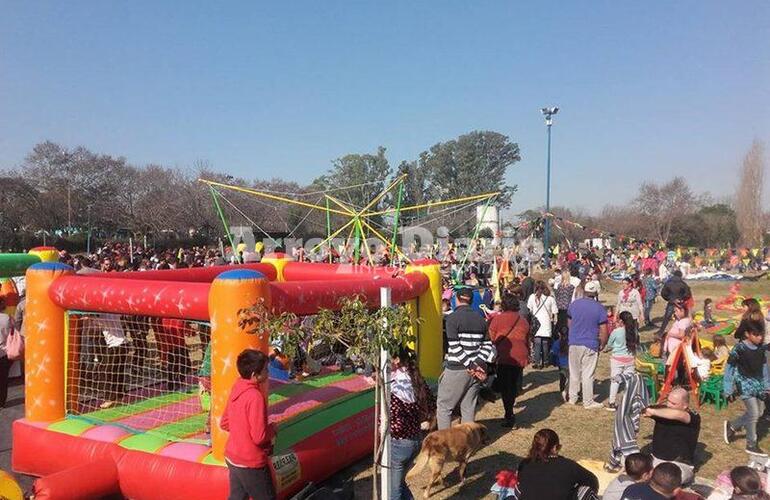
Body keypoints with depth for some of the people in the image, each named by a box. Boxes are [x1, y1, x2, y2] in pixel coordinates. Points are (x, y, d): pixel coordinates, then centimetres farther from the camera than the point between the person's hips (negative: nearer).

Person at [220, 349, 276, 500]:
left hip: (232, 458, 8)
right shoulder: (255, 396, -26)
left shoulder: (236, 389, -1)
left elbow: (224, 424, 10)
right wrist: (272, 430, -7)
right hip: (251, 463, -8)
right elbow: (259, 437, -25)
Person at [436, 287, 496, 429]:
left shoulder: (452, 318, -9)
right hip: (475, 371, 5)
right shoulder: (480, 319, 9)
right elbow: (487, 345, 6)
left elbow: (454, 347, -15)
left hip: (456, 370, -5)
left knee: (444, 406, 7)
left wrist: (471, 366, -14)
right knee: (469, 408, 12)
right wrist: (479, 364, -3)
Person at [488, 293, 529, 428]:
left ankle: (509, 416, -5)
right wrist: (527, 355, 32)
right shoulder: (523, 321, 12)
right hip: (520, 358, 5)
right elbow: (527, 341, 19)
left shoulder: (497, 319, -3)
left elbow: (491, 339, 1)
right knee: (513, 385, 17)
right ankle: (509, 413, 27)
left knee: (505, 387, 1)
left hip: (504, 357, -5)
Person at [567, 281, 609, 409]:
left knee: (574, 372, 15)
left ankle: (572, 398, 25)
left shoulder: (574, 304, 1)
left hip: (574, 343, 3)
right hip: (590, 345, -3)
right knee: (588, 374, 4)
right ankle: (588, 402, 12)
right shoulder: (599, 308, -10)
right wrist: (602, 345, 5)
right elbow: (603, 330, -10)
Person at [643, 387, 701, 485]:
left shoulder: (693, 418, -13)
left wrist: (653, 411, -34)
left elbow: (678, 415, -35)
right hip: (655, 459, 5)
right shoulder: (662, 411, 4)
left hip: (680, 465, -5)